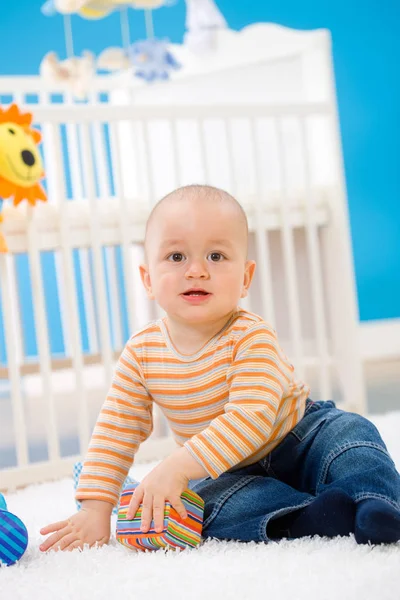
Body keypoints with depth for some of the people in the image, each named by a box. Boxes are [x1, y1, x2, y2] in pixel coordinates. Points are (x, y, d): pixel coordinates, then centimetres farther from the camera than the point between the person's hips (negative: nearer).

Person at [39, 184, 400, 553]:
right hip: (231, 470, 2)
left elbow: (251, 419, -37)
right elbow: (115, 432, -5)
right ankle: (305, 519, -35)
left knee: (349, 432, -26)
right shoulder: (141, 353, -12)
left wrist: (177, 467, -45)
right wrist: (95, 509, -12)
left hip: (298, 438, -2)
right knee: (206, 501, -29)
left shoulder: (252, 337, -26)